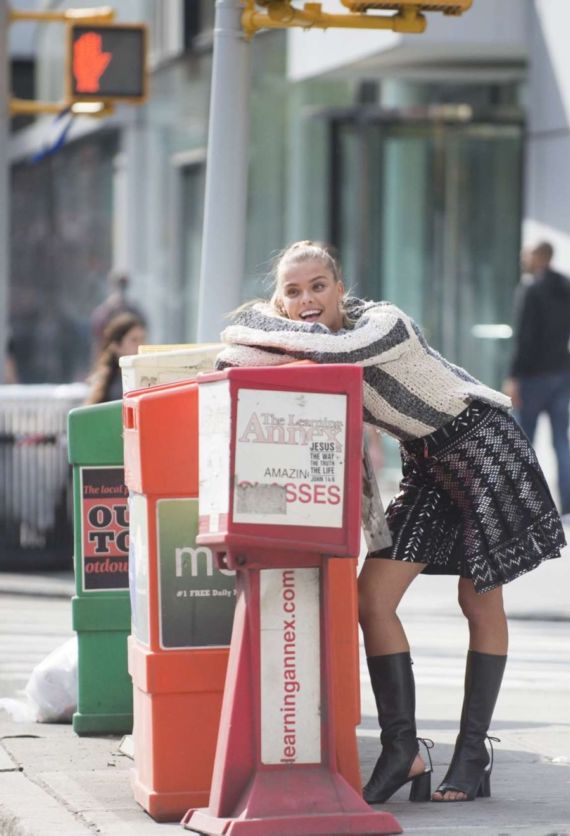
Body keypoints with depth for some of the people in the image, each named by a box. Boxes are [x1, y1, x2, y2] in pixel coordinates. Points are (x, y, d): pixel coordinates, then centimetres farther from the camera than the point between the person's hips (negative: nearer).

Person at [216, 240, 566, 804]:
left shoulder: (383, 322, -26)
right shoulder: (309, 348, -4)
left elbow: (338, 348, -43)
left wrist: (252, 325, -33)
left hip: (484, 446, -7)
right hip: (426, 466, 7)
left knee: (480, 606, 2)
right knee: (372, 598, -7)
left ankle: (472, 756, 11)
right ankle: (401, 751, -5)